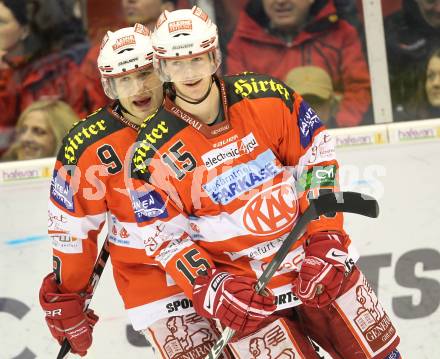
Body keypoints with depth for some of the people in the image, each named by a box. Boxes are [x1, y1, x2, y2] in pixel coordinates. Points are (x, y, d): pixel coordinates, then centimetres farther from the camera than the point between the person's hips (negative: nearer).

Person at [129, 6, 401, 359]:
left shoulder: (266, 96, -9)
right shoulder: (153, 154, -12)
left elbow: (317, 156, -2)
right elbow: (165, 237, -7)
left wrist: (326, 240, -8)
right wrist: (210, 292, -18)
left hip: (319, 264, 2)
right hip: (242, 286, -2)